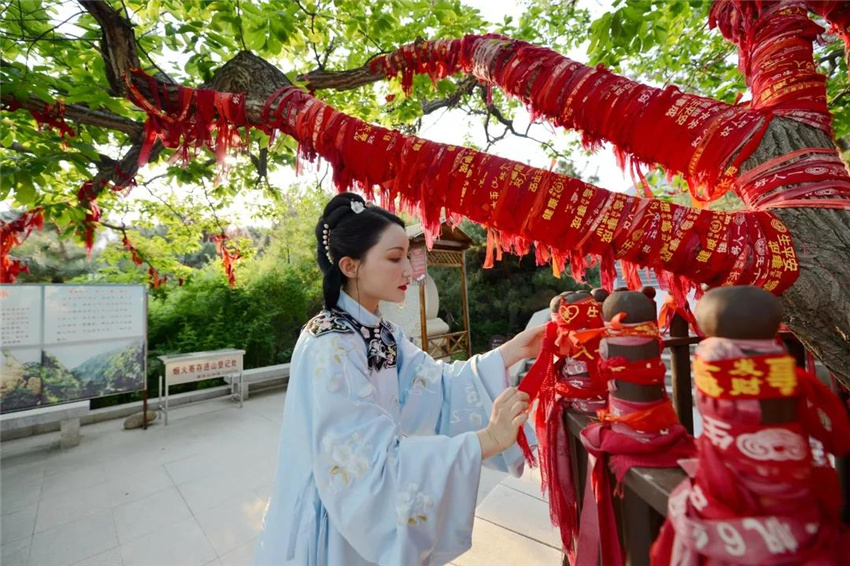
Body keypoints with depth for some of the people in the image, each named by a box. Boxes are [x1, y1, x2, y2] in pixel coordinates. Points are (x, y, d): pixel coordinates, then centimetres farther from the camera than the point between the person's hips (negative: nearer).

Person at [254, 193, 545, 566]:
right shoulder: (328, 349, -29)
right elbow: (376, 465, -32)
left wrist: (514, 351, -14)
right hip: (333, 526, -7)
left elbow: (435, 383, -9)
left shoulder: (381, 334, -2)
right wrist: (486, 440, -32)